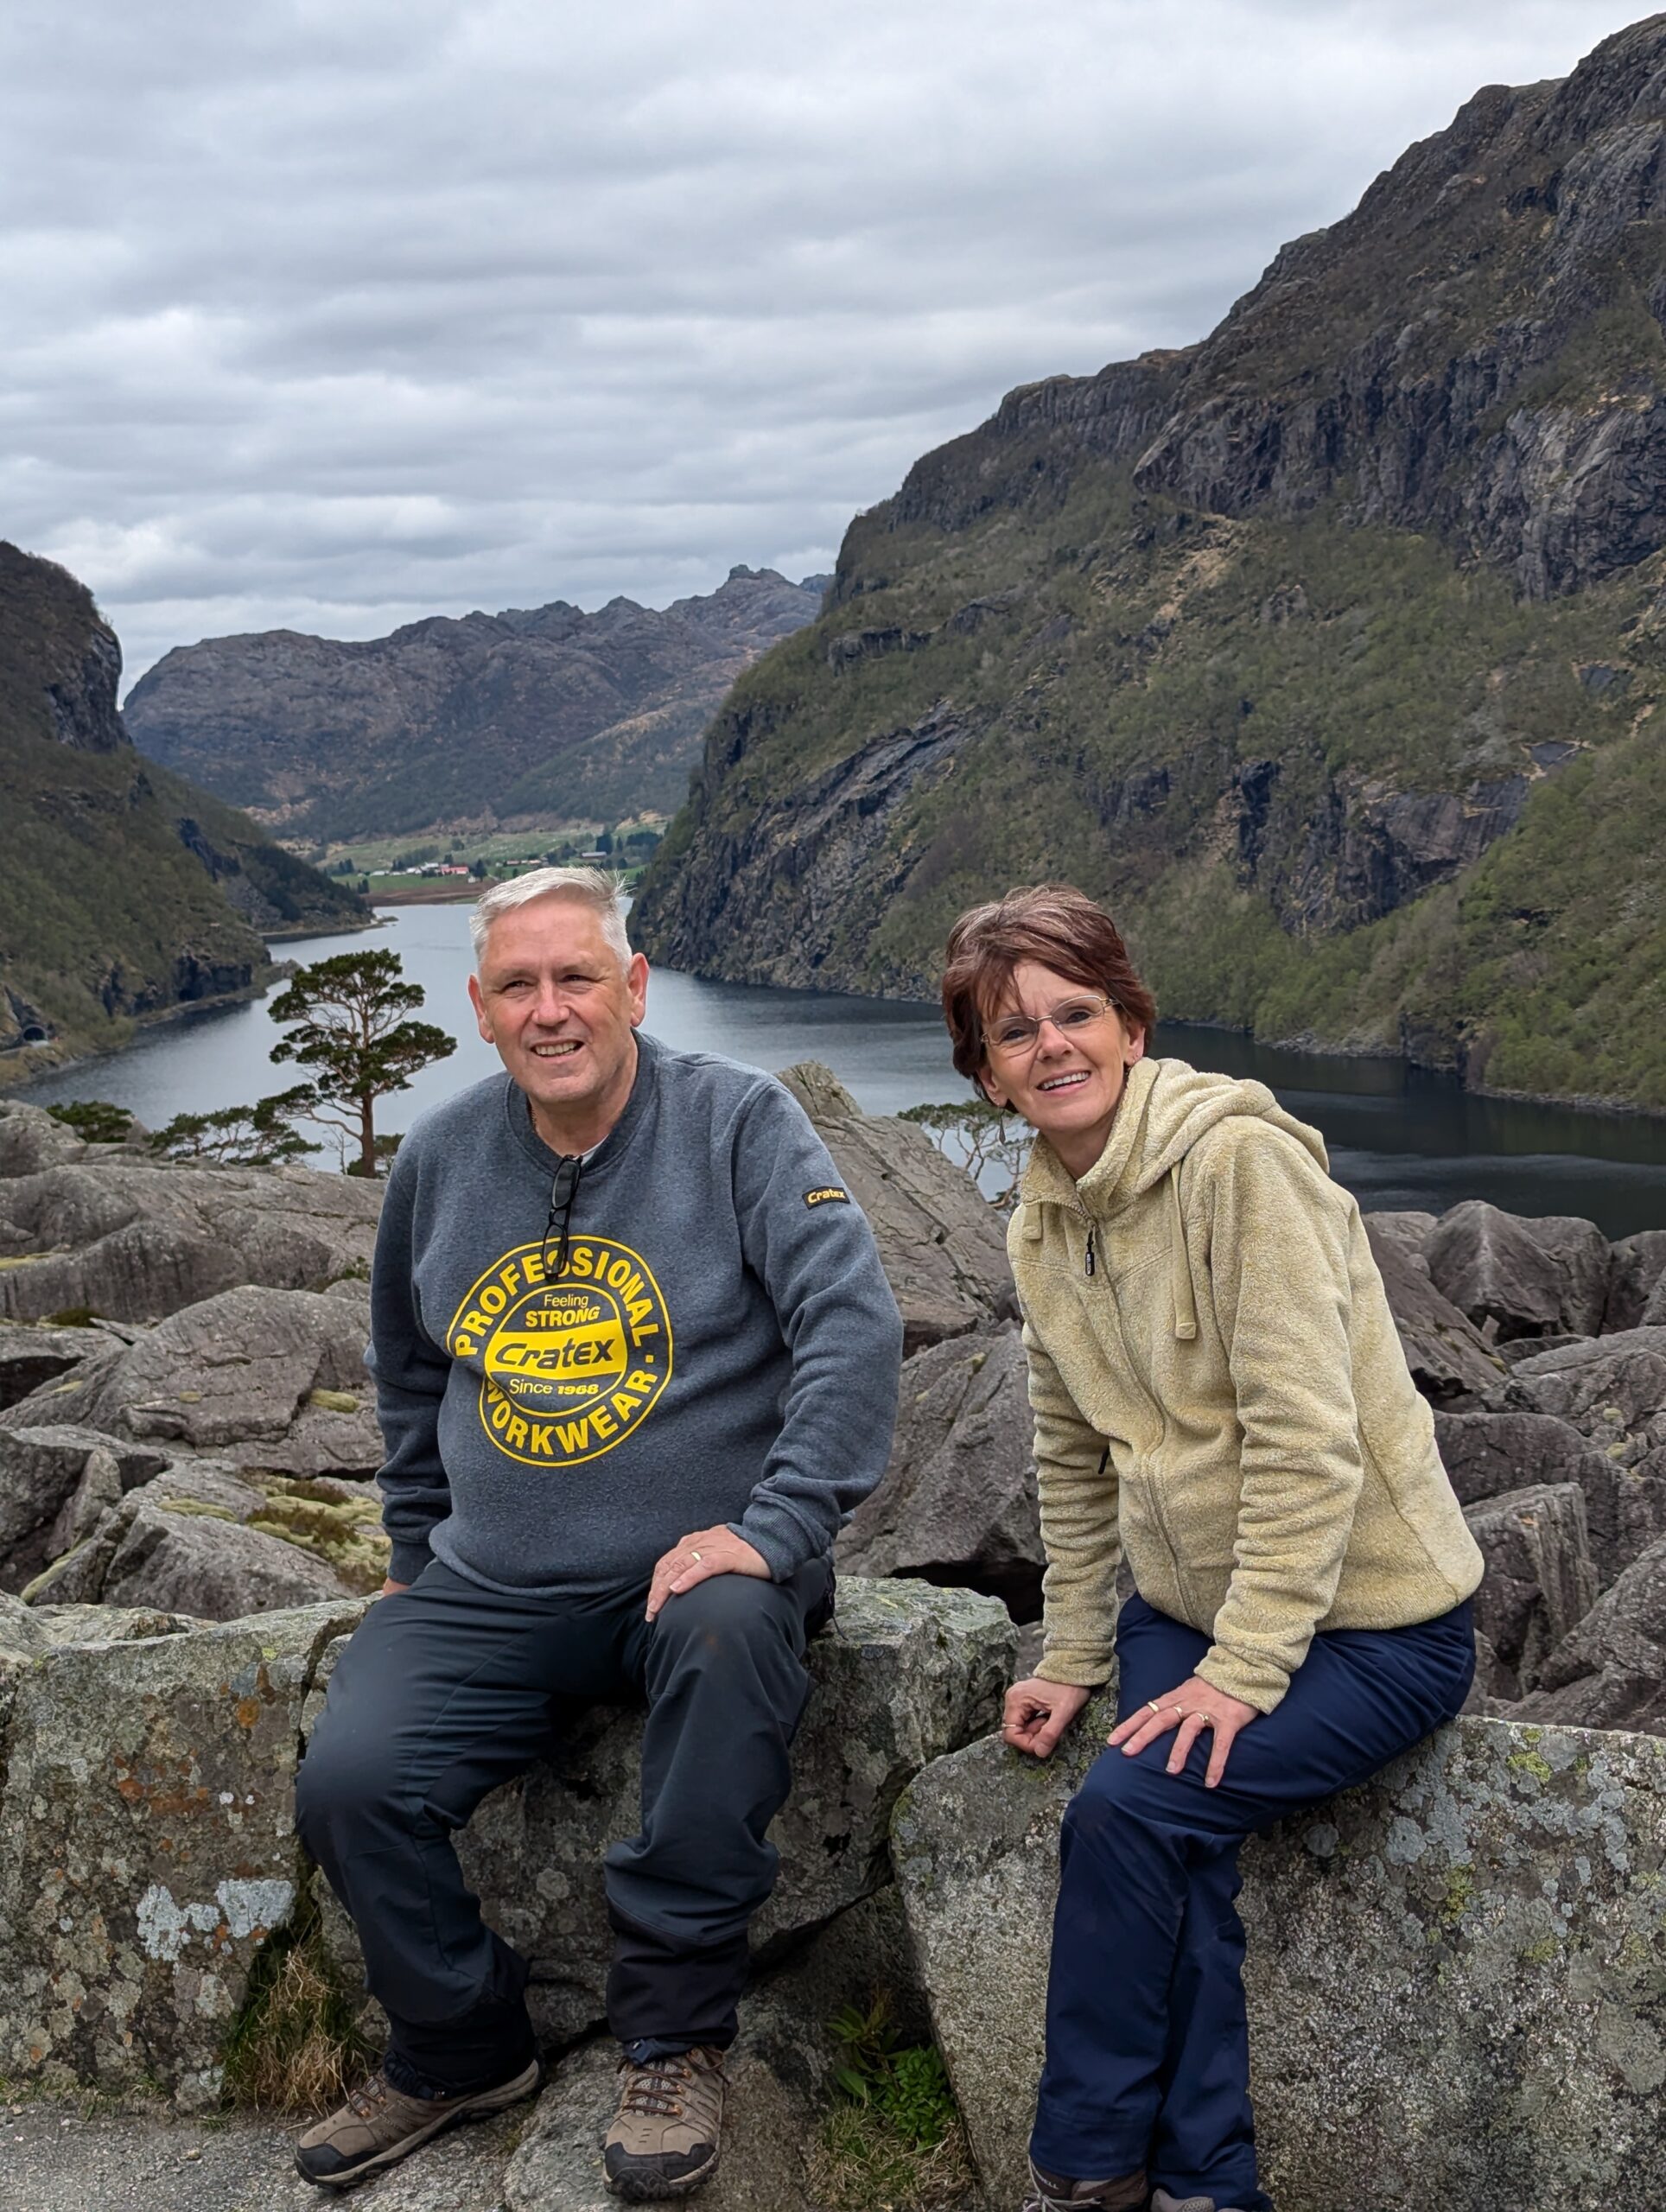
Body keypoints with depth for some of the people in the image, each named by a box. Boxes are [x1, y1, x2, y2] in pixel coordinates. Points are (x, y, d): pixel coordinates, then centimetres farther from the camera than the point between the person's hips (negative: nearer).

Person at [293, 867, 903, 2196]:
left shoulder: (739, 1123, -7)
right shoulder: (440, 1162, 8)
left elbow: (856, 1325, -17)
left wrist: (774, 1529, -25)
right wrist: (418, 1556, 22)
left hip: (694, 1573, -4)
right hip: (492, 1592, 4)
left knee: (733, 1632, -37)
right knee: (350, 1785, -17)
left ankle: (676, 2041, -20)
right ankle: (461, 2054, 11)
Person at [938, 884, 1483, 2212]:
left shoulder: (1236, 1155, -19)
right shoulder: (1044, 1225, 6)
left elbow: (1308, 1435, -23)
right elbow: (1075, 1465, 14)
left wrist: (1245, 1669, -22)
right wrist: (1072, 1659, 9)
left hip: (1368, 1618, -6)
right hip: (1182, 1606, 6)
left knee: (1130, 1812, -22)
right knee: (1180, 1851, -21)